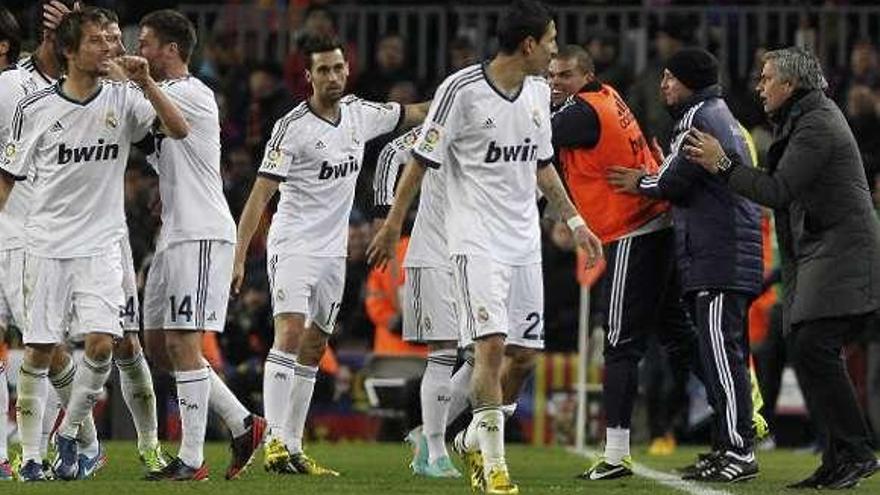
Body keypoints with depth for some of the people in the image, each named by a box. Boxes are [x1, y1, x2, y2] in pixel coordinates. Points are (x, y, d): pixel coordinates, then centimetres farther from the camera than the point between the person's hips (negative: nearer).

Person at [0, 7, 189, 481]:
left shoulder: (123, 99, 1)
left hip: (101, 246, 1)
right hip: (47, 244, -1)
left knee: (101, 344, -13)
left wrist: (145, 83, -22)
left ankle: (68, 435, 8)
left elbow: (179, 129, -11)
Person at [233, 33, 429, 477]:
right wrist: (238, 257, -18)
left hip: (333, 252, 7)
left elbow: (412, 114, 23)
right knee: (290, 333, -20)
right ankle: (274, 441, -24)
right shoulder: (293, 127, -13)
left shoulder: (361, 114, 5)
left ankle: (293, 448, 11)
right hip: (294, 244, -7)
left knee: (313, 349, 8)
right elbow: (259, 195, -14)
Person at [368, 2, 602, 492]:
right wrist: (393, 225, -2)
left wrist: (575, 221, 20)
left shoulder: (539, 92, 8)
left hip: (525, 241, 7)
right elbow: (422, 160, -5)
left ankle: (473, 439, 25)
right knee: (492, 346, -15)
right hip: (477, 241, -7)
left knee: (525, 350, 5)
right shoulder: (462, 89, -12)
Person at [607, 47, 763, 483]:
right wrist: (656, 177, 15)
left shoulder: (699, 117, -8)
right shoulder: (723, 116, 24)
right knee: (722, 353, 11)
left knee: (720, 351, -12)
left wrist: (641, 183, 6)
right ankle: (727, 448, 13)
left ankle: (739, 450, -15)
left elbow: (675, 182, -12)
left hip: (719, 257, -11)